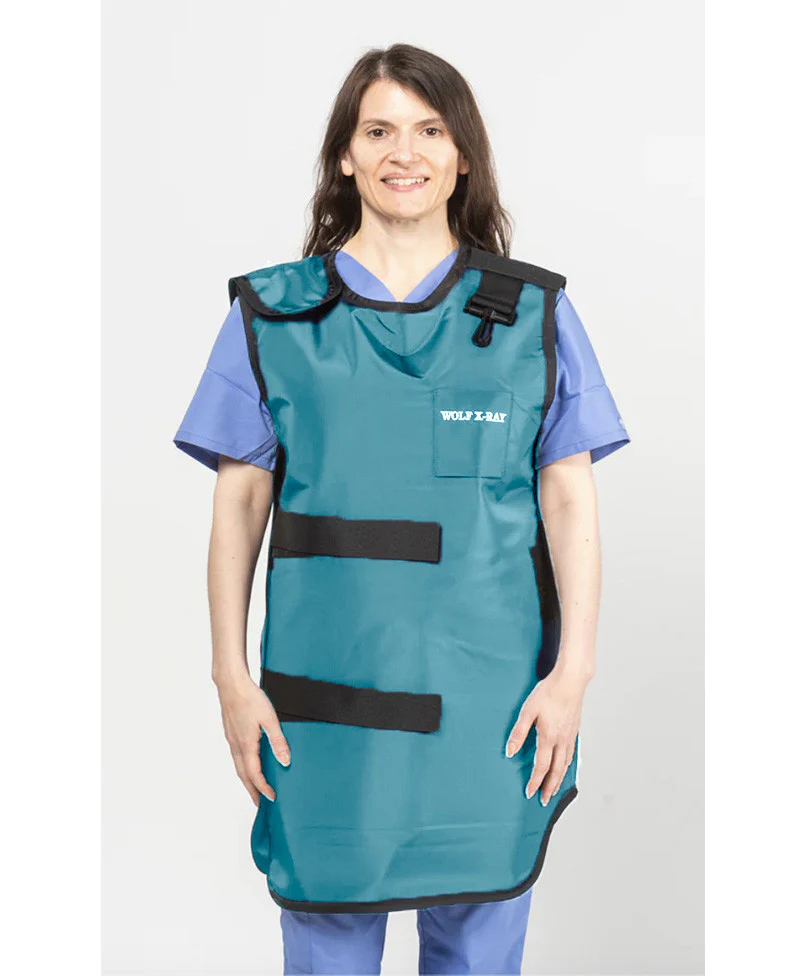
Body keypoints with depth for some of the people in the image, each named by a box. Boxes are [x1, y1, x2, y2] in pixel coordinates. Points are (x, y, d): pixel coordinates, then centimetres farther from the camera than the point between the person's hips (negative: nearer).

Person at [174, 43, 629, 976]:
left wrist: (572, 670, -4)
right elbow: (241, 500, 4)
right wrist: (232, 677, 0)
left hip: (491, 700, 1)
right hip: (324, 700, 0)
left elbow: (569, 499, 3)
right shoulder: (272, 313, 4)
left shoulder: (535, 314, 5)